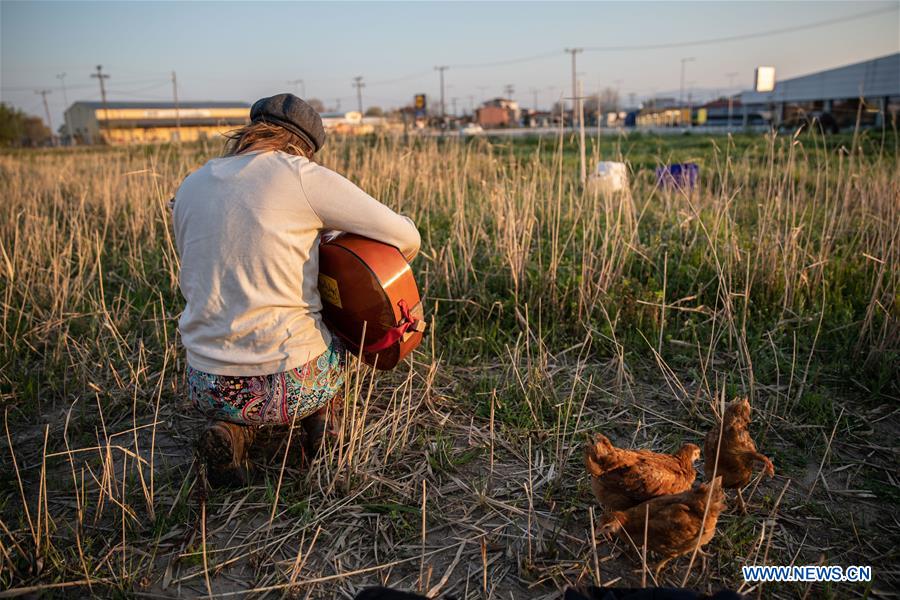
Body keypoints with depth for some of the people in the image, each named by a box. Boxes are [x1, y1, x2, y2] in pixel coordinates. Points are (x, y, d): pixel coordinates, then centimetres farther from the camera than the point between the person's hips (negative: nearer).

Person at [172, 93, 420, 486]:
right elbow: (406, 238, -6)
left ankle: (233, 431, 9)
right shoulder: (302, 176, -9)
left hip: (208, 390, 3)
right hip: (293, 383, -3)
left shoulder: (190, 186, 8)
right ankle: (320, 414, 5)